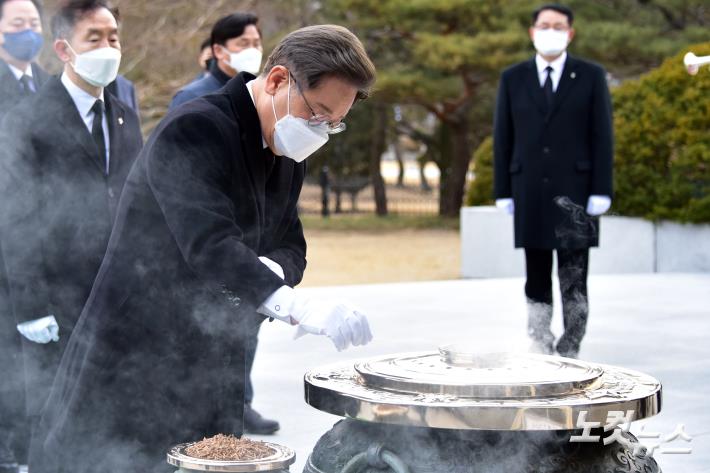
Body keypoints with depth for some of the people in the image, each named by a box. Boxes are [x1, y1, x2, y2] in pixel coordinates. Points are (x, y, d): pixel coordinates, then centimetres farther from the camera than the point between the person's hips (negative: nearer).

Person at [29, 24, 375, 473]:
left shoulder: (287, 158, 9)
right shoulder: (193, 131, -19)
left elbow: (289, 246, 12)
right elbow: (207, 243, -32)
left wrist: (272, 268, -14)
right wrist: (296, 306, -44)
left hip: (211, 374, 8)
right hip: (131, 364, -8)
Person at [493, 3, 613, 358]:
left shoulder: (591, 76, 3)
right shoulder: (512, 79, 7)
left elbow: (602, 137, -1)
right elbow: (502, 139, 7)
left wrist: (601, 193, -8)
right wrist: (503, 193, 1)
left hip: (575, 192, -2)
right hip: (530, 194, 2)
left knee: (574, 279, -3)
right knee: (537, 280, 5)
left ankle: (569, 355, 2)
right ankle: (540, 353, 11)